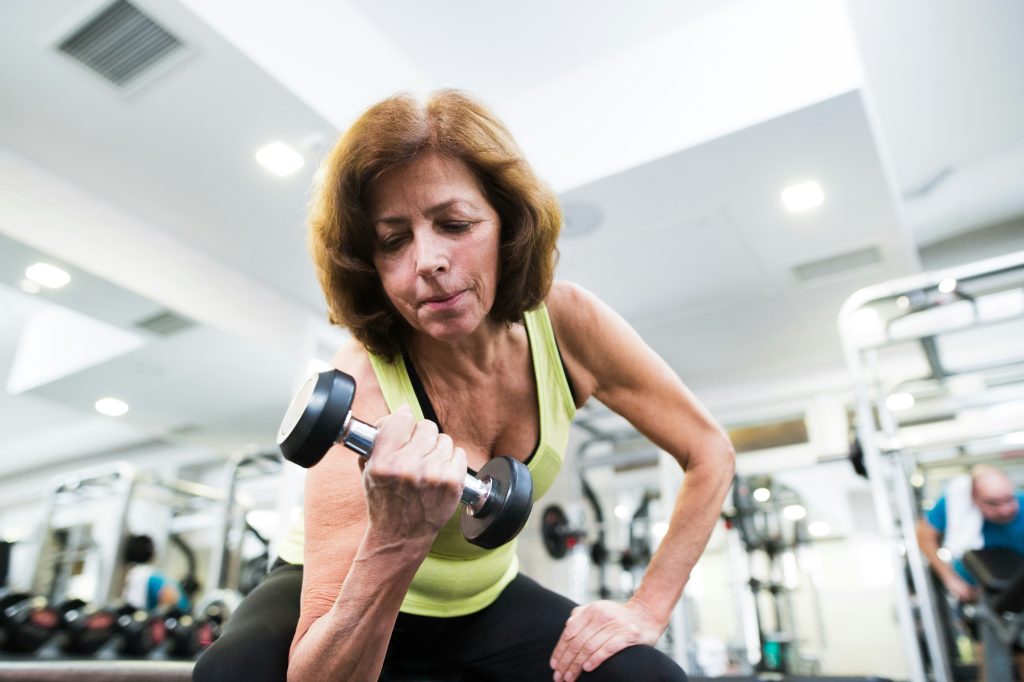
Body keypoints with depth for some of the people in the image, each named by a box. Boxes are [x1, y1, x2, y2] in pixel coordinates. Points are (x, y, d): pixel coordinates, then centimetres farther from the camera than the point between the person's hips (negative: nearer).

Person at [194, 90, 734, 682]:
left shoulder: (566, 323, -22)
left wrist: (647, 611, -14)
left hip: (483, 600, 2)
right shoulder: (359, 390, -32)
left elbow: (710, 454, -9)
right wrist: (394, 542, -51)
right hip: (355, 598, -1)